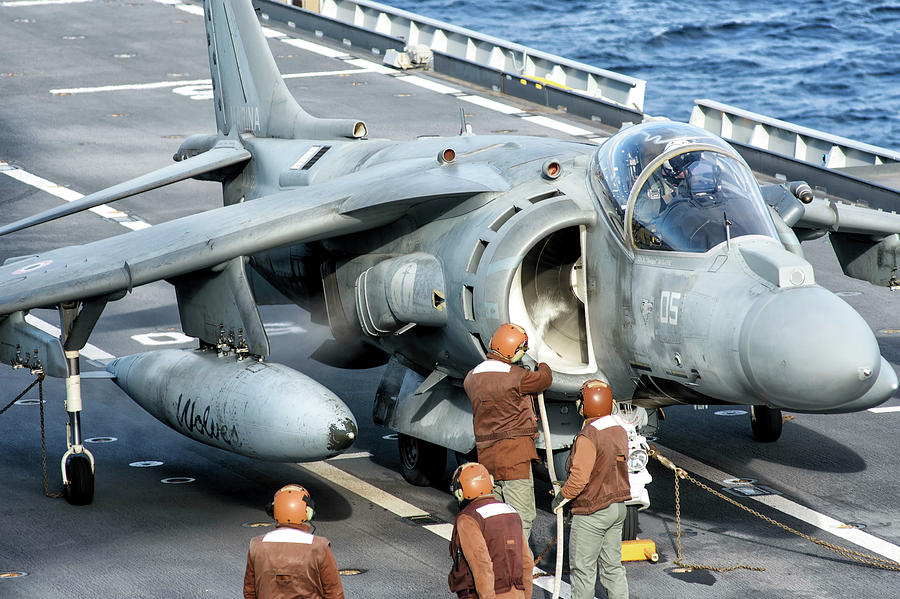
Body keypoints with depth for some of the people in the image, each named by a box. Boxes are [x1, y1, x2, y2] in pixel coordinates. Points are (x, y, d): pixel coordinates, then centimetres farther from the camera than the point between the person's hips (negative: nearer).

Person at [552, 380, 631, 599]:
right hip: (618, 507, 8)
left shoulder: (588, 437, -22)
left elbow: (579, 477, -25)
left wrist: (561, 497, -10)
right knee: (612, 565, 14)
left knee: (582, 567, 3)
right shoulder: (619, 431, 5)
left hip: (592, 513, -8)